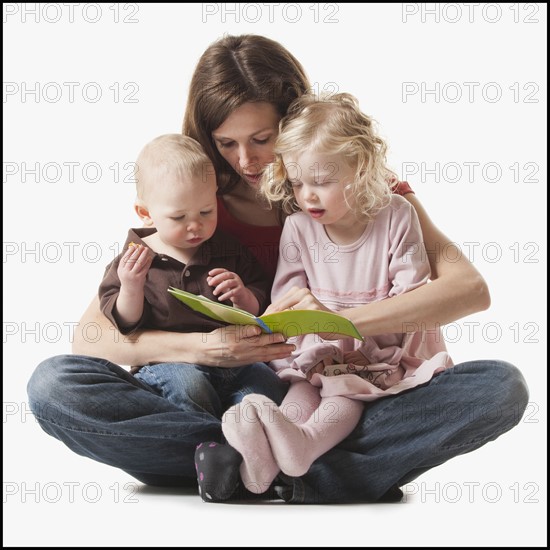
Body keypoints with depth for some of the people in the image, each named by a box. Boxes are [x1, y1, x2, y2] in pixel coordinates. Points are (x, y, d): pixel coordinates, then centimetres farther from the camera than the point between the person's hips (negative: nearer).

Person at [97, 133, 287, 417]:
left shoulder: (230, 251, 16)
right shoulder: (132, 261, 8)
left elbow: (258, 310, 20)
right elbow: (125, 325, 4)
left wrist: (243, 296, -3)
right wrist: (130, 288, -14)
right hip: (167, 366, -2)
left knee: (269, 387, -26)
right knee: (188, 385, -35)